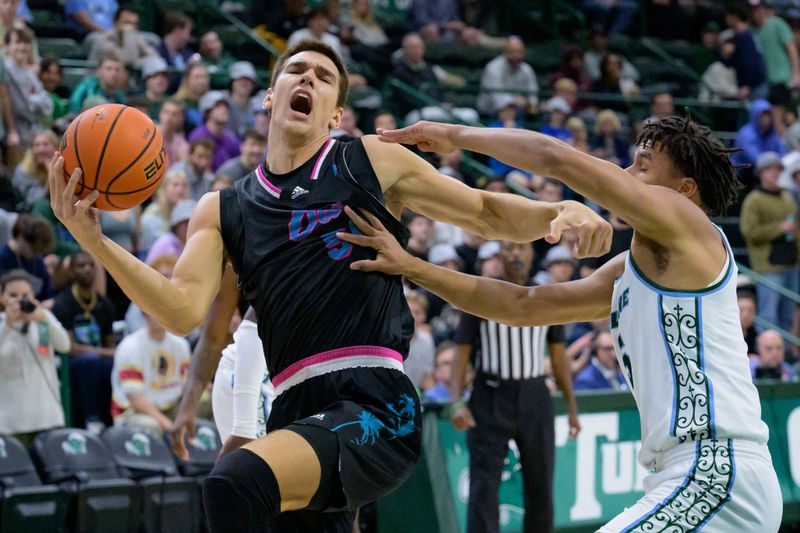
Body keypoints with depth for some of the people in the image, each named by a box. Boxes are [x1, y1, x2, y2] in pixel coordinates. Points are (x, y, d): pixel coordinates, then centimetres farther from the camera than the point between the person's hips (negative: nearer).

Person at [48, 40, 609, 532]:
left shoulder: (372, 163, 12)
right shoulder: (222, 211, 18)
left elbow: (487, 213, 17)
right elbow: (184, 311, 3)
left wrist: (559, 213, -4)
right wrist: (94, 240, -8)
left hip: (377, 405, -5)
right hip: (298, 413, 5)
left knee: (235, 485, -31)